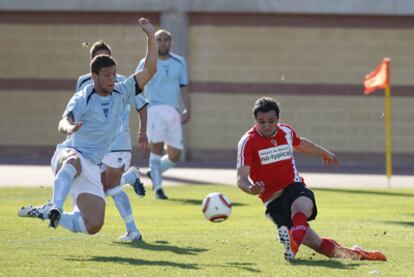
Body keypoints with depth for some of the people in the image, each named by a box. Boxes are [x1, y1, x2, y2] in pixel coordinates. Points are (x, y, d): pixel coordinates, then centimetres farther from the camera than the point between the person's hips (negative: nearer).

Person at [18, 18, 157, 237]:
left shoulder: (121, 93, 7)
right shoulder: (82, 98, -9)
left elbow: (149, 70, 4)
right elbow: (64, 122, -26)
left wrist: (151, 36, -6)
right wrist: (68, 128, -52)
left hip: (91, 168, 6)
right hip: (68, 154, -6)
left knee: (93, 226, -4)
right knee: (74, 161, -45)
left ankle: (47, 214, 18)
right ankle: (55, 209, -59)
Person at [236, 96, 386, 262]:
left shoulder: (286, 132, 7)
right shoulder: (248, 142, -8)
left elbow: (300, 144, 32)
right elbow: (241, 178, -16)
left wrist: (324, 153, 50)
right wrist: (251, 189, -40)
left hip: (294, 187, 2)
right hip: (273, 200, -2)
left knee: (302, 206, -38)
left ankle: (293, 245, -63)